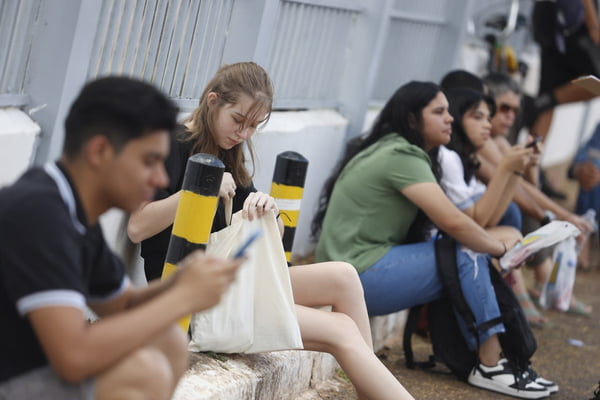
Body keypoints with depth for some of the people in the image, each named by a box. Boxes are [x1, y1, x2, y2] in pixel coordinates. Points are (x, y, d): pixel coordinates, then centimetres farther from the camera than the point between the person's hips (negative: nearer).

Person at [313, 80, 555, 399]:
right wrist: (500, 248, -8)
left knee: (475, 251, 3)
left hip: (361, 268, 10)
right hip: (358, 274, -10)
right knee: (468, 255, -16)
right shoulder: (402, 157, -16)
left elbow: (442, 222, 13)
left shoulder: (395, 150, 14)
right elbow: (453, 223, -24)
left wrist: (494, 244, -2)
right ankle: (490, 368, -12)